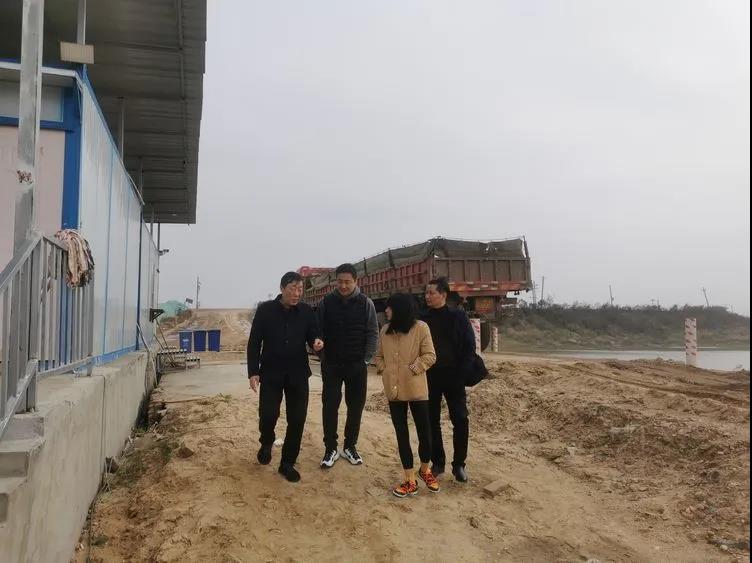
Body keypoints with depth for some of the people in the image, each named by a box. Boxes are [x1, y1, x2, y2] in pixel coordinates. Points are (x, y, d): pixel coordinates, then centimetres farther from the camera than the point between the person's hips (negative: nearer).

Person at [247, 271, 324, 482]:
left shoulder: (307, 311, 0)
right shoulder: (265, 310, -5)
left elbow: (313, 336, 7)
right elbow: (254, 342, -2)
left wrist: (317, 343, -19)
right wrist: (253, 372, -8)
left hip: (298, 374, 2)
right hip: (271, 373, -2)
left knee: (297, 420, 3)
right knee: (268, 414, -4)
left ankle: (288, 463, 20)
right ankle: (266, 444, 30)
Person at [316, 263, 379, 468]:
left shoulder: (366, 303, -3)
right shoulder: (326, 303, -2)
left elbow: (373, 334, -2)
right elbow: (318, 332, 2)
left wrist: (366, 359, -7)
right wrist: (322, 356, -5)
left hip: (357, 365, 0)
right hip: (331, 365, 0)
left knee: (356, 407, 8)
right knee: (329, 406, 0)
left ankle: (350, 446, 24)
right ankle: (331, 449, 13)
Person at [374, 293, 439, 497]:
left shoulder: (420, 328, -8)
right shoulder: (385, 330, 6)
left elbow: (430, 356, -8)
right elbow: (379, 355, 15)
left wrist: (413, 369, -15)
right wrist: (384, 369, -1)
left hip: (416, 388, -4)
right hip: (394, 390, 4)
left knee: (424, 431, 6)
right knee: (401, 433, 7)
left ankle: (425, 469, 32)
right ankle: (410, 480, 18)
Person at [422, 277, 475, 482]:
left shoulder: (458, 316, -3)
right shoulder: (423, 319, 3)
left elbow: (469, 346, -4)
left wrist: (462, 372, -11)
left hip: (453, 376, -2)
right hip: (430, 377, 2)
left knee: (460, 421, -1)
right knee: (432, 421, 7)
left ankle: (459, 464, 13)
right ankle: (437, 462, 20)